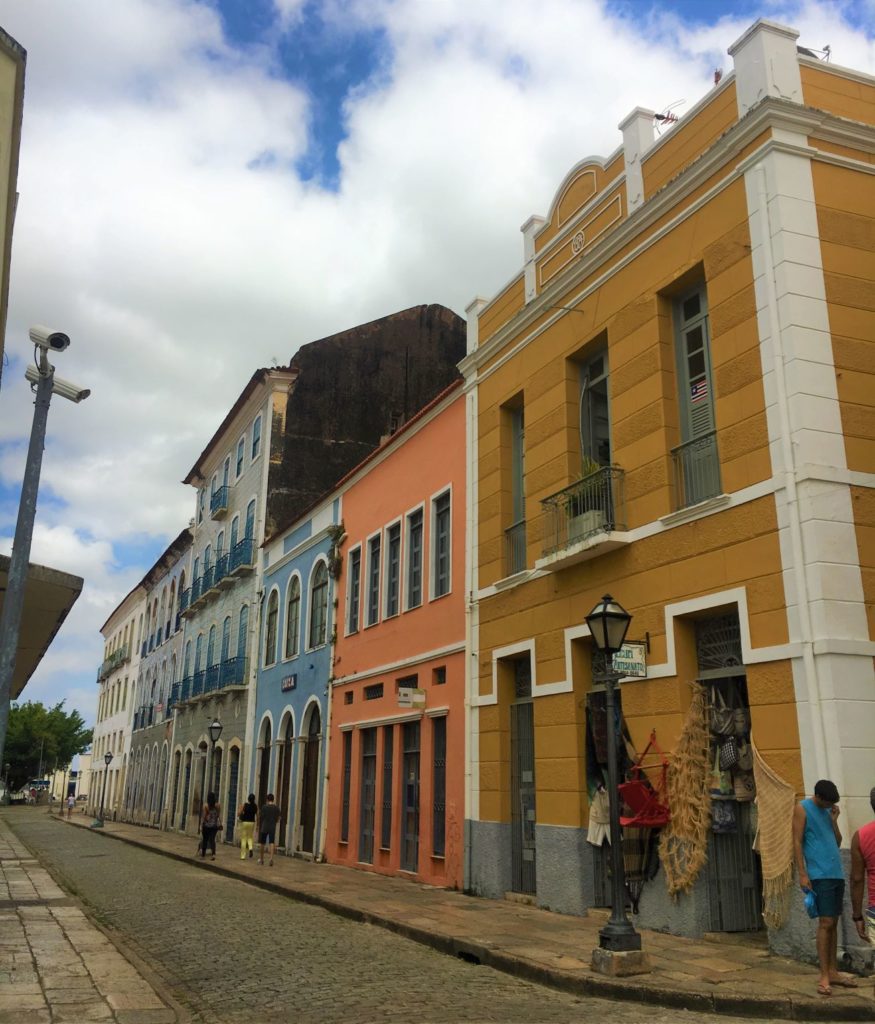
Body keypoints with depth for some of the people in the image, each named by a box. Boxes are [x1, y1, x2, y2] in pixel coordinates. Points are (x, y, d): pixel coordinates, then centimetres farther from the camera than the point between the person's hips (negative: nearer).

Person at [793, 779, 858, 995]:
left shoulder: (829, 810, 16)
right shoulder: (802, 809, -5)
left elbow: (838, 842, 17)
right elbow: (797, 842, -9)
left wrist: (834, 820, 2)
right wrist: (802, 874, -14)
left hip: (837, 873, 7)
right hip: (820, 874, -7)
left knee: (833, 923, 10)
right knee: (825, 923, -8)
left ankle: (833, 971, 17)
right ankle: (824, 976, -4)